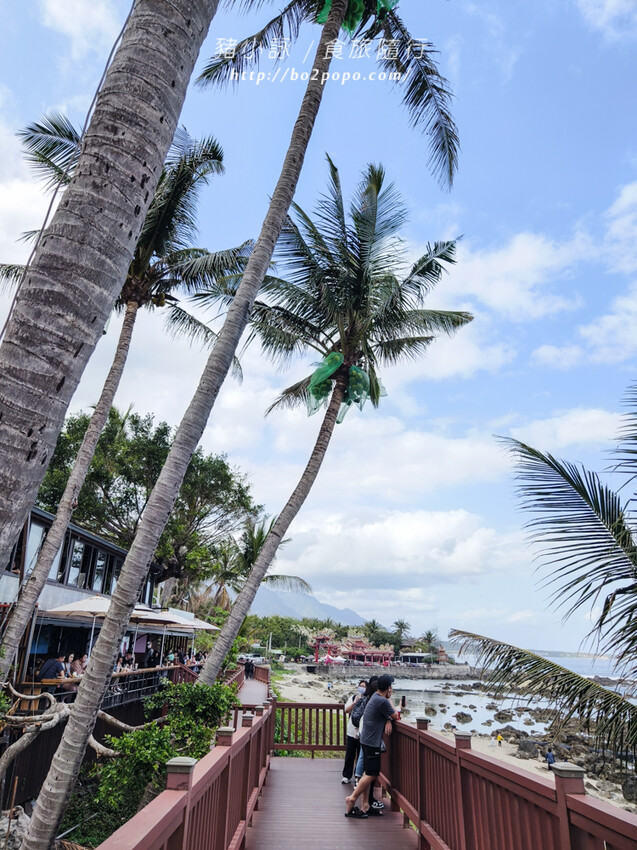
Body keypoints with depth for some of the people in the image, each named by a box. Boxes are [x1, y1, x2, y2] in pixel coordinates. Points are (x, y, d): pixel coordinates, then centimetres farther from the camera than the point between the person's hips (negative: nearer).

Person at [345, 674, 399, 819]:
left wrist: (388, 720, -4)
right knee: (372, 774, -5)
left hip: (367, 740, 10)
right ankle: (352, 799, -4)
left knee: (369, 773, 12)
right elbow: (396, 716, -8)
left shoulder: (375, 696, 10)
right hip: (372, 741, -10)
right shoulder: (382, 701, -20)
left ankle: (365, 806, 14)